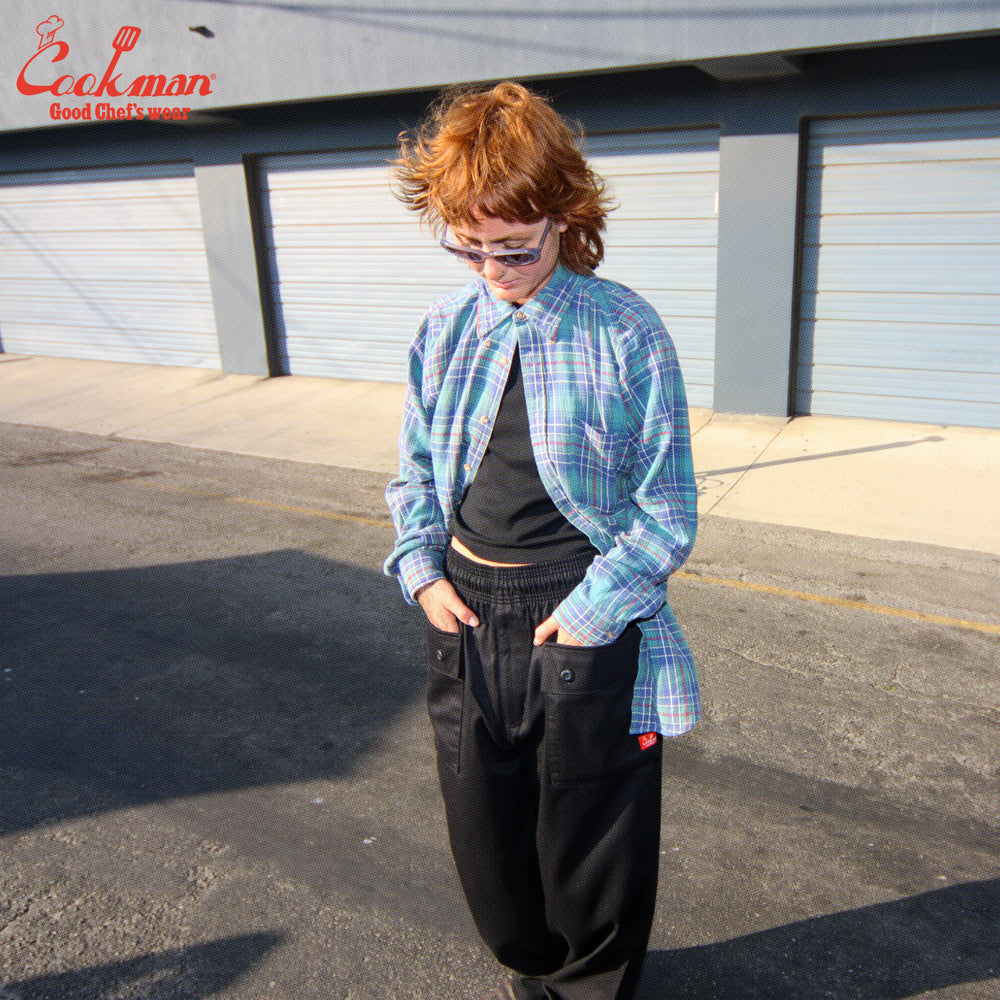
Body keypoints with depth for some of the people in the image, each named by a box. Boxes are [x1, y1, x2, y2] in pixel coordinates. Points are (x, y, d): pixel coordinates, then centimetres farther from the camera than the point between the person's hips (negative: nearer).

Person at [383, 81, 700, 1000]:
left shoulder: (627, 334, -13)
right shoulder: (445, 330, 1)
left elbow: (666, 510, -9)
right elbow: (416, 472, 11)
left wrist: (591, 608, -15)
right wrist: (422, 570, -3)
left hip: (589, 622, -4)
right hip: (468, 616, 5)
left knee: (590, 829, 14)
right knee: (484, 822, 20)